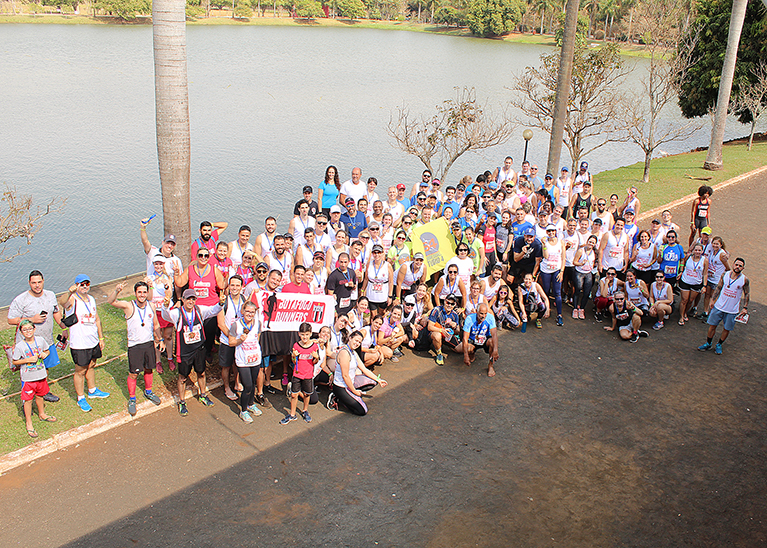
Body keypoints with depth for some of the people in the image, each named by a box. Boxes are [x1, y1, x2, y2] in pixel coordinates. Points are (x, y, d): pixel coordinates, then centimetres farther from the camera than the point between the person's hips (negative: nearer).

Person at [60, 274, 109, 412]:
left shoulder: (91, 300, 8)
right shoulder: (72, 300, -15)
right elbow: (62, 302, -41)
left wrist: (101, 337, 17)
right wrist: (70, 292, -61)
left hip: (93, 341, 6)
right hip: (79, 344, -6)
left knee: (91, 366, 22)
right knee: (80, 371, 5)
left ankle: (92, 390, 41)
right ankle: (81, 399, 19)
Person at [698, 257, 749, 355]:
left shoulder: (745, 280, -11)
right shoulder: (725, 274, -5)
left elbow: (747, 294, 0)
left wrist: (745, 308, -4)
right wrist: (712, 300, 6)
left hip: (732, 310, -2)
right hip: (719, 306, 2)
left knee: (727, 329, 10)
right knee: (712, 325, 8)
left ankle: (719, 345, 30)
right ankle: (708, 344, 25)